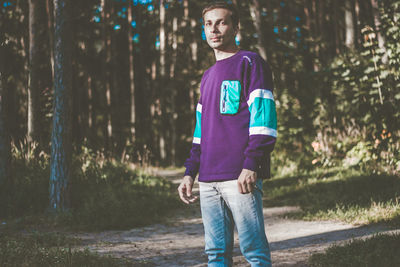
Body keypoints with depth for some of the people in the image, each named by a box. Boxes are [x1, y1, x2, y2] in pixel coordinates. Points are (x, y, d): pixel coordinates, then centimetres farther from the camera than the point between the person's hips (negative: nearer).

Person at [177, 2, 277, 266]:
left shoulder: (249, 62, 1)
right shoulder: (208, 76, 24)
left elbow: (263, 116, -8)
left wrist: (251, 165, -17)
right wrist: (190, 172, 18)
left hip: (240, 177, -7)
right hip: (209, 180, 7)